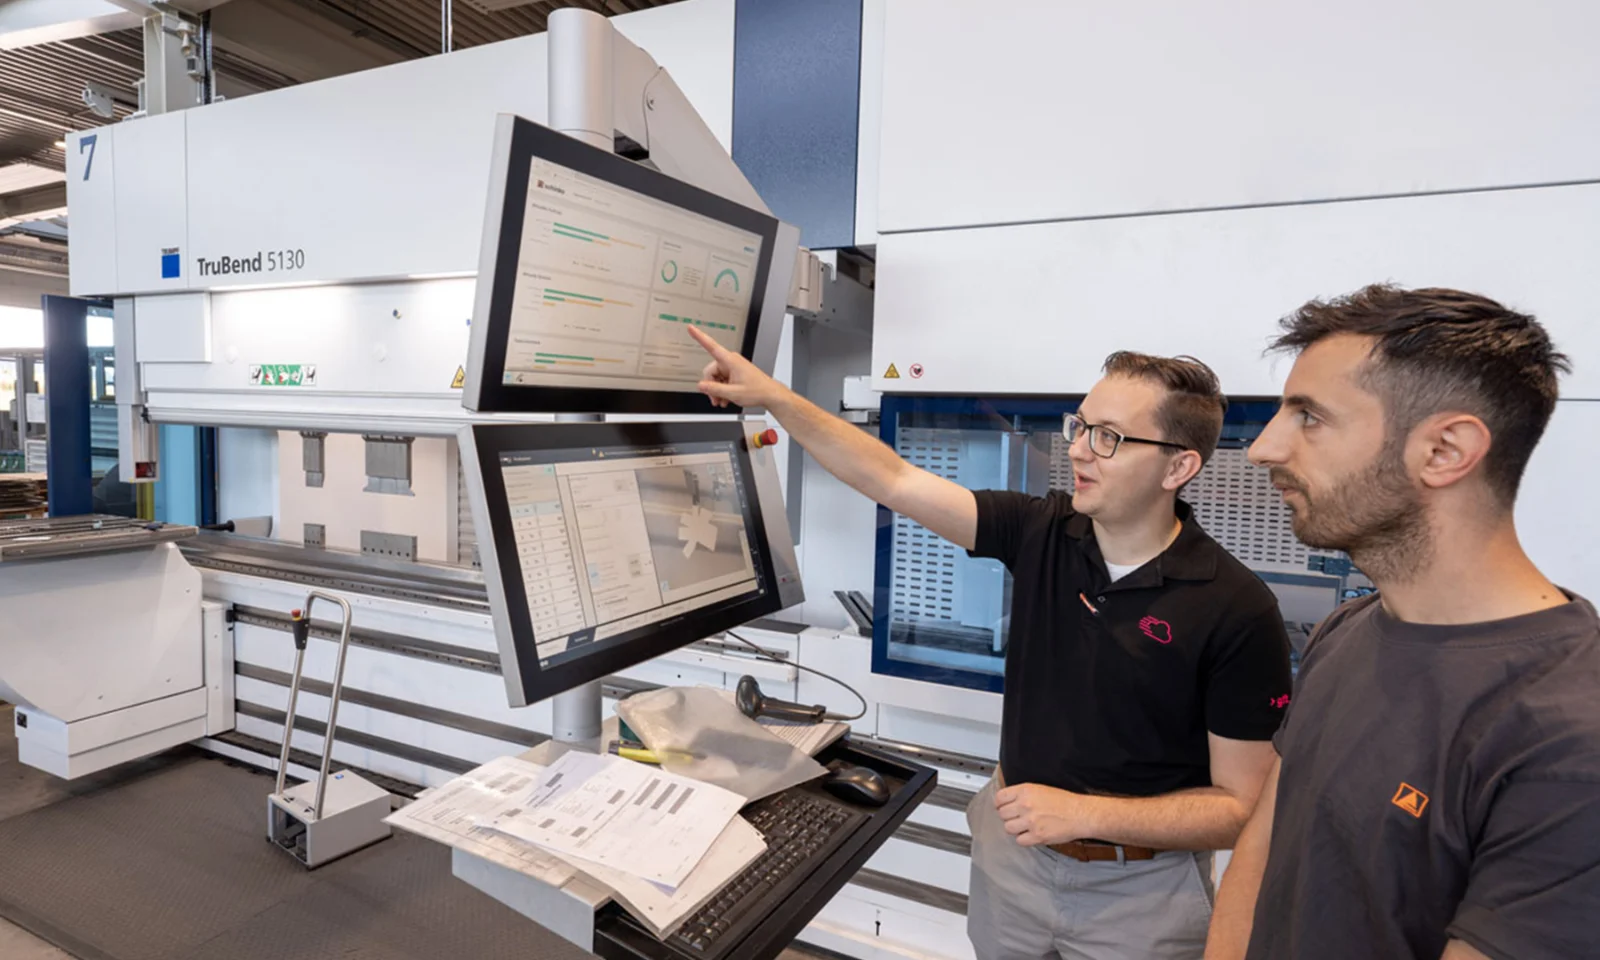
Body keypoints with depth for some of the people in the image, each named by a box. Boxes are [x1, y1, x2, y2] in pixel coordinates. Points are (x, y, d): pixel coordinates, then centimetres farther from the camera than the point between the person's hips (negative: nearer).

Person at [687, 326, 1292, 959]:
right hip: (1011, 848, 4)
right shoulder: (1041, 532, -10)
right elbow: (895, 481, -13)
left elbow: (1243, 806, -15)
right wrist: (774, 397, -19)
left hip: (1139, 888, -3)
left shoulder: (1239, 613, -20)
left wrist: (1084, 813, -24)